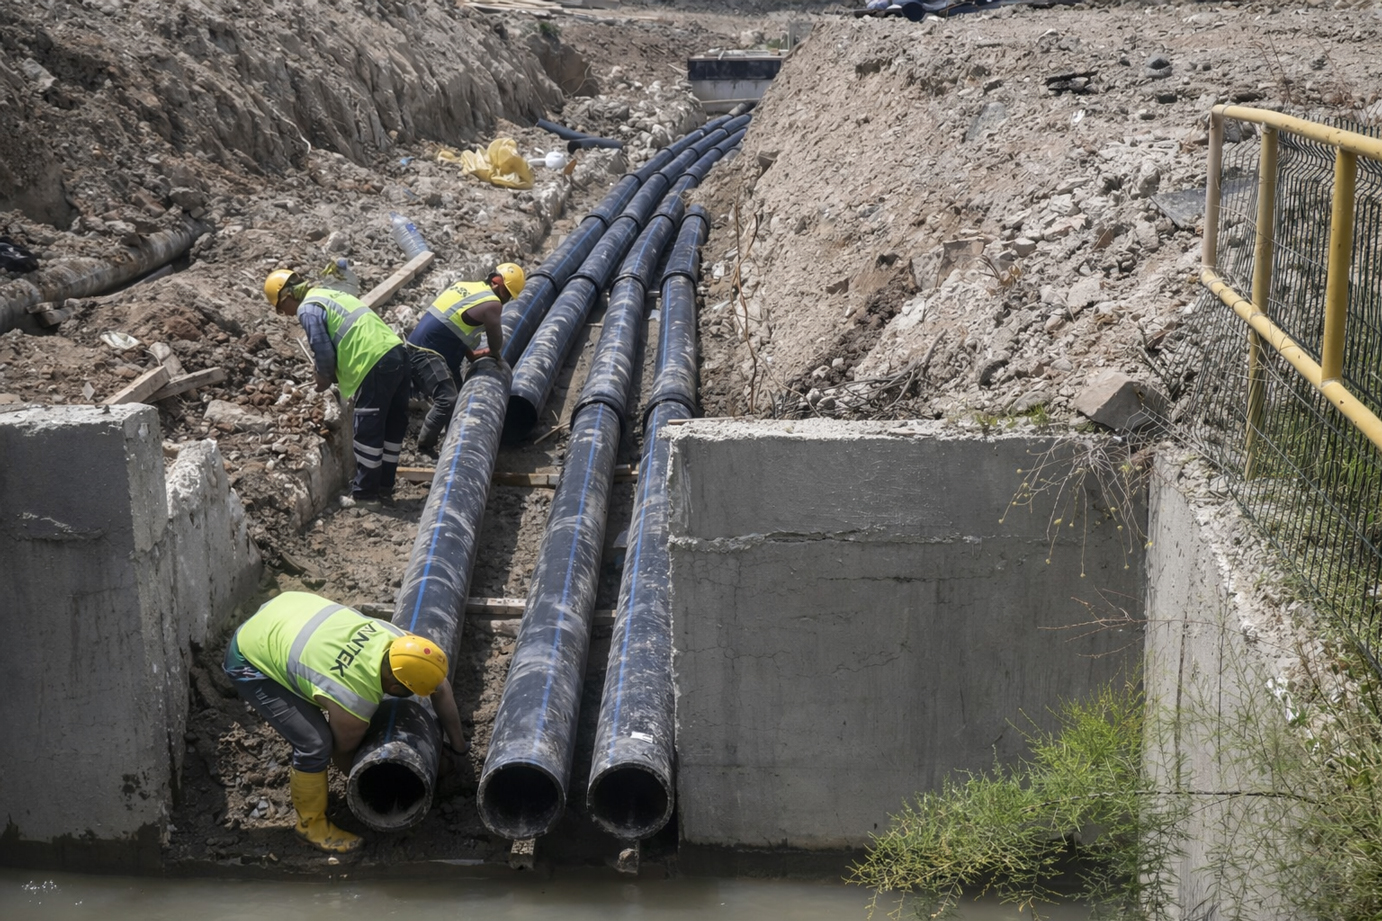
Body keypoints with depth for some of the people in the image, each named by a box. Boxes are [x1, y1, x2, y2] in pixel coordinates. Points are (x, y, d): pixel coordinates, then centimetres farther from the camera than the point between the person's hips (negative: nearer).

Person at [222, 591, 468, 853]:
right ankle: (311, 824, 11)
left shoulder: (400, 640, -13)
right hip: (250, 661, -8)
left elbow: (441, 687, 6)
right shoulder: (355, 704, -29)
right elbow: (343, 751, -5)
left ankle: (305, 772, 43)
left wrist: (457, 741, 18)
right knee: (316, 743, -12)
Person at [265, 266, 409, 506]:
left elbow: (323, 351, -7)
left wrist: (324, 378, 13)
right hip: (397, 351, 9)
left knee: (367, 431, 1)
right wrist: (333, 374, 26)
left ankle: (365, 494, 10)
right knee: (393, 425, 14)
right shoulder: (329, 292, 25)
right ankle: (384, 487, 25)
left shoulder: (308, 309, -4)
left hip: (375, 363, -9)